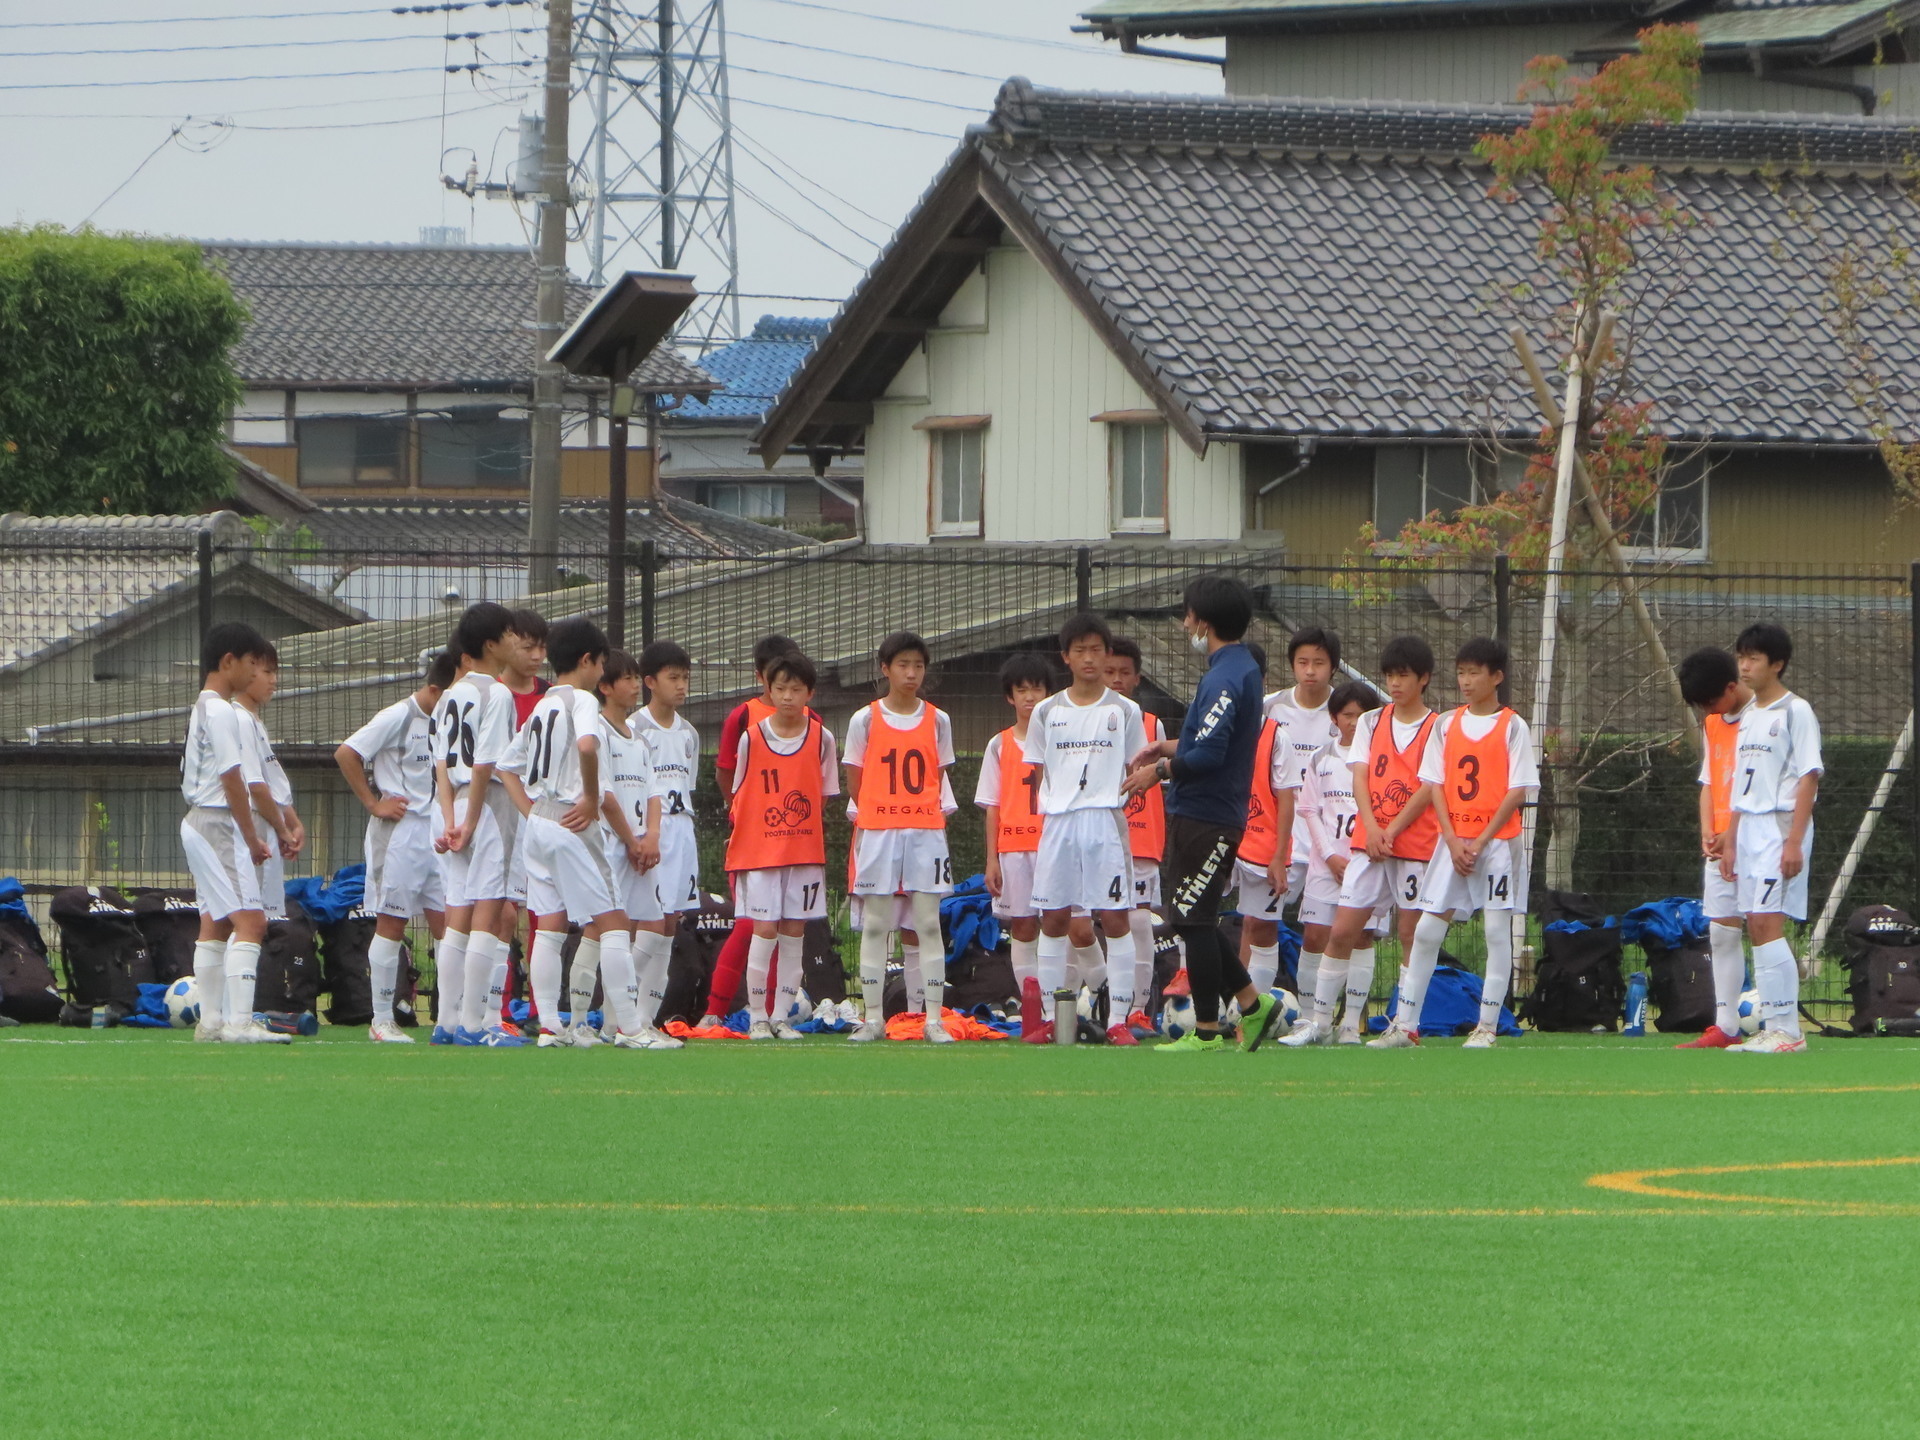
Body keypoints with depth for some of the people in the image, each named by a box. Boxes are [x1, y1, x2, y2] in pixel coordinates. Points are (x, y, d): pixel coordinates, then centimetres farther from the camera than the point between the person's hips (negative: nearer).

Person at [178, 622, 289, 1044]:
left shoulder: (201, 709, 17)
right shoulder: (221, 712, -14)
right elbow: (232, 779, -17)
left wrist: (249, 835, 16)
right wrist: (252, 838, -12)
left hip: (199, 822, 11)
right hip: (220, 825, -11)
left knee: (215, 925, 13)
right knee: (250, 921, -16)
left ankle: (211, 1019, 15)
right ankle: (240, 1022, -24)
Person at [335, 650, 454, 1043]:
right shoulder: (398, 718, -9)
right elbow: (346, 754, -14)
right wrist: (374, 804, -11)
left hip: (435, 832, 7)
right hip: (399, 832, -7)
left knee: (448, 925, 1)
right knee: (392, 924, -3)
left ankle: (448, 1022, 2)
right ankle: (382, 1021, 2)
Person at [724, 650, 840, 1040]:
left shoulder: (821, 739, 1)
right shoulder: (751, 738, -1)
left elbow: (823, 797, 9)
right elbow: (740, 797, 7)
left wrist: (802, 828, 4)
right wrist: (739, 841, 4)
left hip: (805, 850, 2)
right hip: (759, 848, -2)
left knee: (793, 933, 3)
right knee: (764, 930, -9)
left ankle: (782, 1017, 10)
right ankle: (757, 1017, 1)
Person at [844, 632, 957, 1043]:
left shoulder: (937, 721, 7)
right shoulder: (865, 720, 3)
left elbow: (937, 779, 13)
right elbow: (856, 782, 7)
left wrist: (927, 815, 6)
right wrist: (875, 816, 4)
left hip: (926, 830, 1)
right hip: (878, 831, -1)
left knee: (929, 923, -3)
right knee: (875, 925, 0)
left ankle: (934, 1019, -3)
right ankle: (873, 1018, 4)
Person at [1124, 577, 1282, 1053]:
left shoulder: (1223, 679, -19)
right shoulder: (1243, 669, 14)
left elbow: (1208, 756, -25)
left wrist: (1158, 772, -11)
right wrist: (1168, 748, 18)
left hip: (1204, 820, -10)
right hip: (1211, 816, 10)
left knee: (1194, 923, -3)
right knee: (1195, 923, 15)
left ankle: (1206, 1031, 2)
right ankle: (1252, 1003, 19)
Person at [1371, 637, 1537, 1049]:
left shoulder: (1513, 727, -2)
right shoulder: (1445, 725, 9)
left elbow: (1518, 792, -6)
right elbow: (1435, 786, 7)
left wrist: (1481, 843, -12)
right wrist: (1453, 841, -6)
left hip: (1497, 842, -3)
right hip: (1453, 841, 3)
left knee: (1498, 930, -3)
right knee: (1426, 930, 0)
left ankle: (1487, 1026, 2)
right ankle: (1405, 1024, 3)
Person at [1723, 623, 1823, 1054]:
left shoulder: (1795, 712, -7)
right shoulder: (1747, 716, 17)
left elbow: (1808, 777, -12)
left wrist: (1794, 841, -18)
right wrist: (1730, 841, 16)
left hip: (1781, 826, -8)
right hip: (1748, 827, 8)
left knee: (1767, 924, -15)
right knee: (1756, 927, 5)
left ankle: (1787, 1030, -14)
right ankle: (1772, 1028, 7)